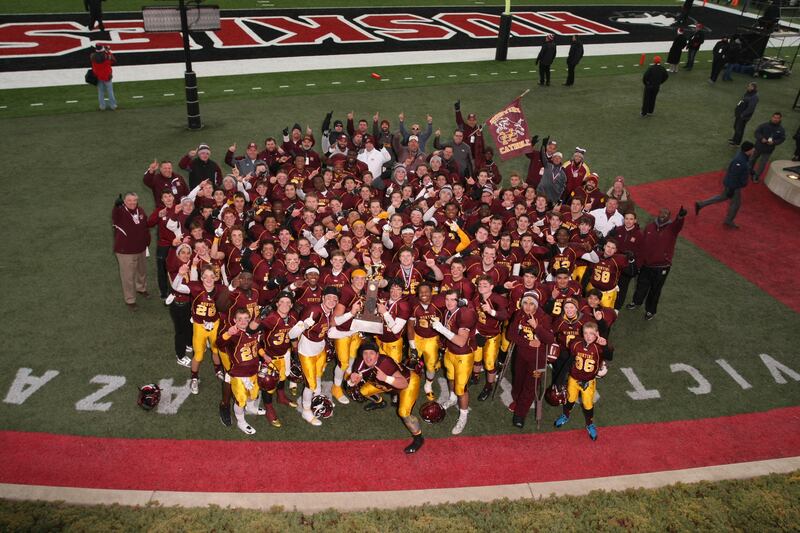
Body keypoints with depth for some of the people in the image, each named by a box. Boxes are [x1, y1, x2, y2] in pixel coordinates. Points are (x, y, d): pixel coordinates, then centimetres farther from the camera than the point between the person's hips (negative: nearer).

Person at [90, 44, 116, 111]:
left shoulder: (93, 56, -12)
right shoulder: (107, 56, -21)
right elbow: (114, 61, -2)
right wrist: (109, 52, 4)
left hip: (98, 77, 3)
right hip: (107, 77, -3)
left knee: (100, 92, 13)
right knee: (110, 91, 10)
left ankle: (102, 106, 16)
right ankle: (113, 105, 15)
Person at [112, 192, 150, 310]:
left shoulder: (140, 211, 0)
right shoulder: (120, 212, -19)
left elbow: (145, 227, 12)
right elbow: (115, 216, -45)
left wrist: (147, 242, 15)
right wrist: (116, 206, -65)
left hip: (141, 249, 7)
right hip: (125, 251, -6)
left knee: (142, 271, 28)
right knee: (128, 276, 1)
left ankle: (141, 288, 54)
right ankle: (130, 300, 17)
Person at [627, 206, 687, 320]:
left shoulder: (672, 227, -12)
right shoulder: (650, 227, -1)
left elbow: (678, 223, -38)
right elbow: (642, 244, 4)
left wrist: (680, 216, -62)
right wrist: (639, 260, 6)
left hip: (662, 267, -4)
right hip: (646, 264, 4)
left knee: (655, 289, 11)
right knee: (641, 285, 23)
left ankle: (650, 310, 31)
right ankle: (637, 302, 49)